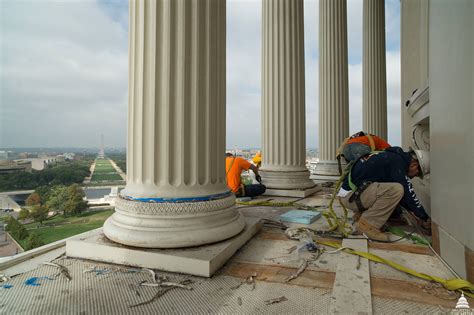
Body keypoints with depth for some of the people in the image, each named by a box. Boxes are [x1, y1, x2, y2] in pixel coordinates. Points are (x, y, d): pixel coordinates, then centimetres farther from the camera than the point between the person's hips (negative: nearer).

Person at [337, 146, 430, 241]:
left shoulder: (393, 157, 16)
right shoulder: (397, 161, -13)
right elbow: (408, 192, -12)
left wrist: (413, 211, 23)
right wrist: (425, 218, 0)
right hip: (351, 195, -10)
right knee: (396, 190, -21)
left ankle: (360, 214, 15)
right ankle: (368, 225, -10)